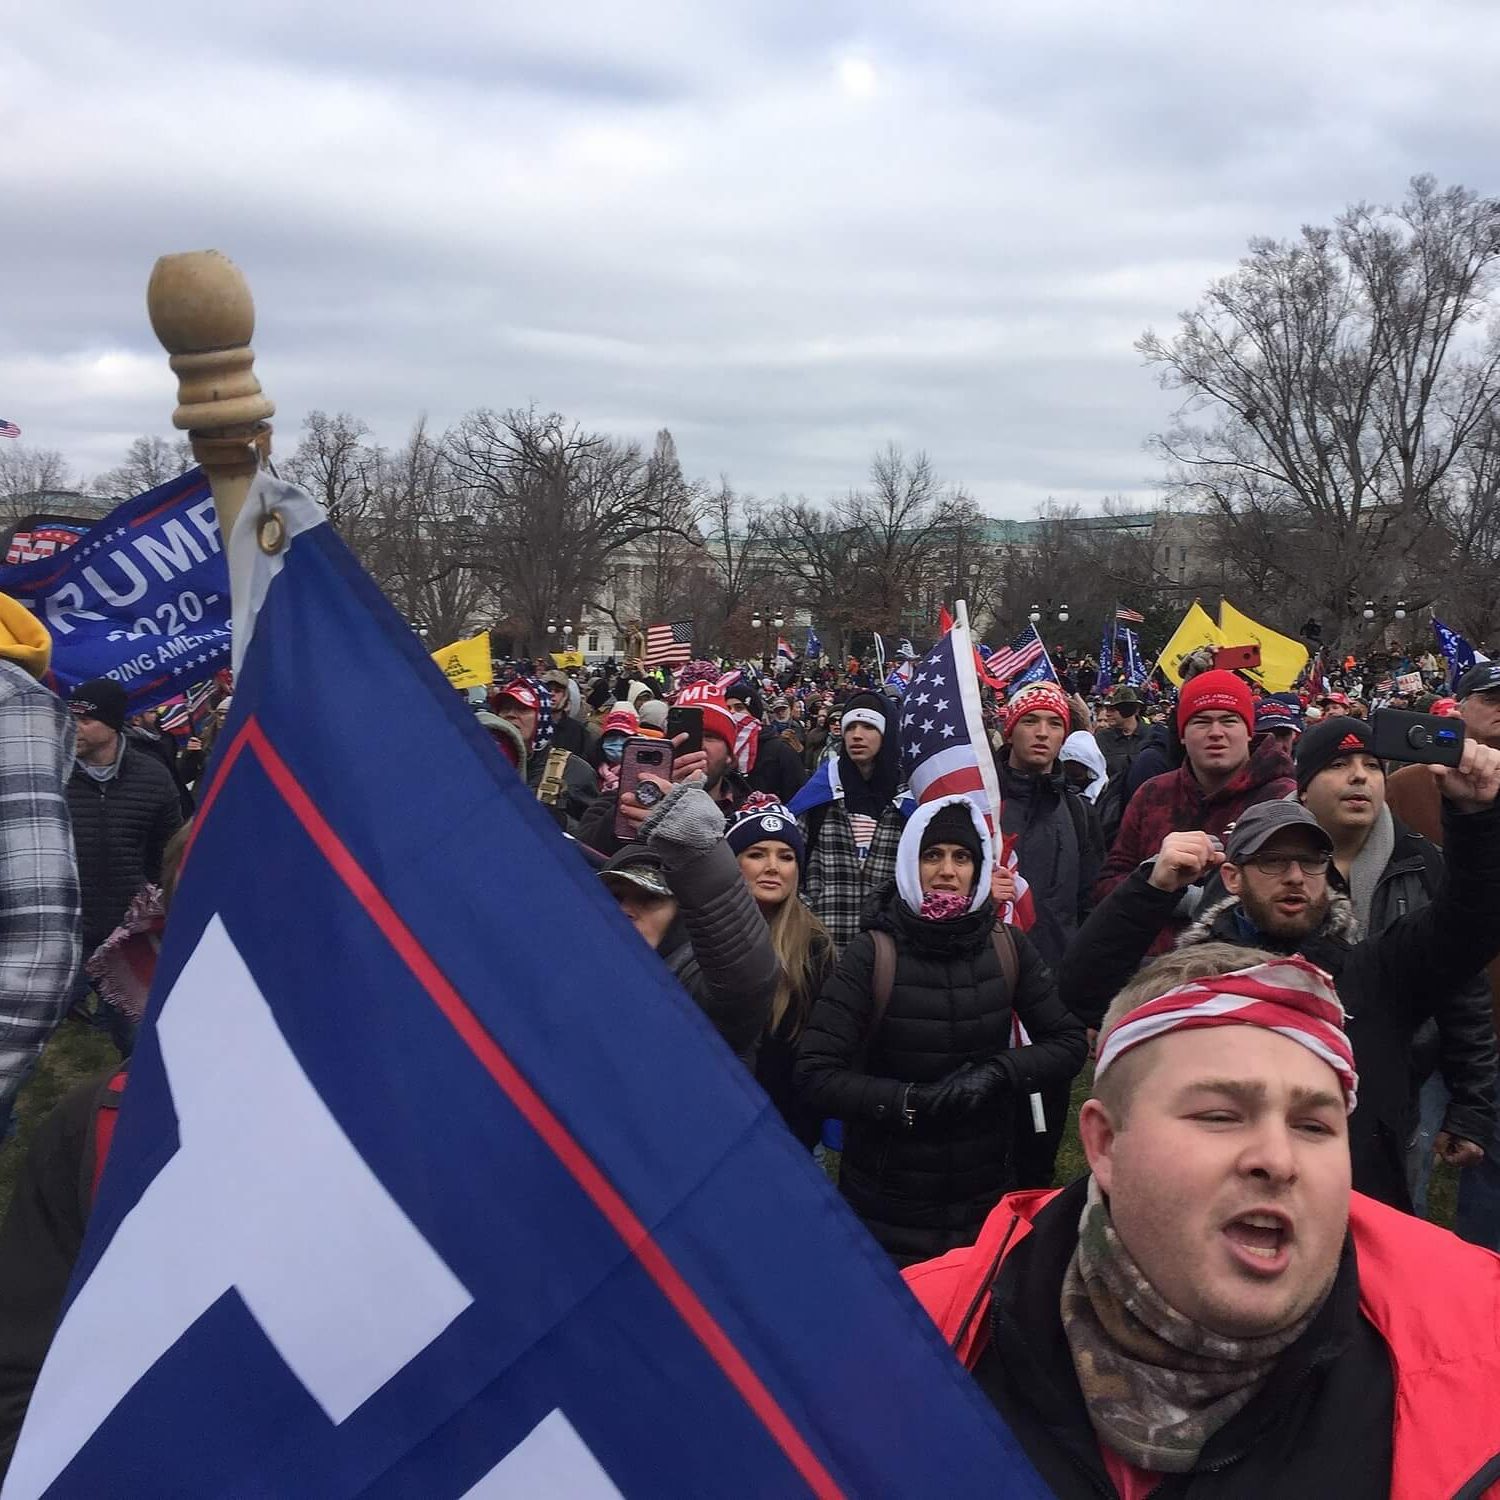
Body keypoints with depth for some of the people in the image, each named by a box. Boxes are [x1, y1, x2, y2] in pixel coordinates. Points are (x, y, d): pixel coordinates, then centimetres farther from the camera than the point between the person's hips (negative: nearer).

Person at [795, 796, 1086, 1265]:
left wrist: (999, 1072, -14)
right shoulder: (872, 954, -14)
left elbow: (1069, 1042, 2)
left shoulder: (1008, 948, -3)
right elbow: (816, 1074, -16)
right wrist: (914, 1101, -24)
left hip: (986, 1197, 3)